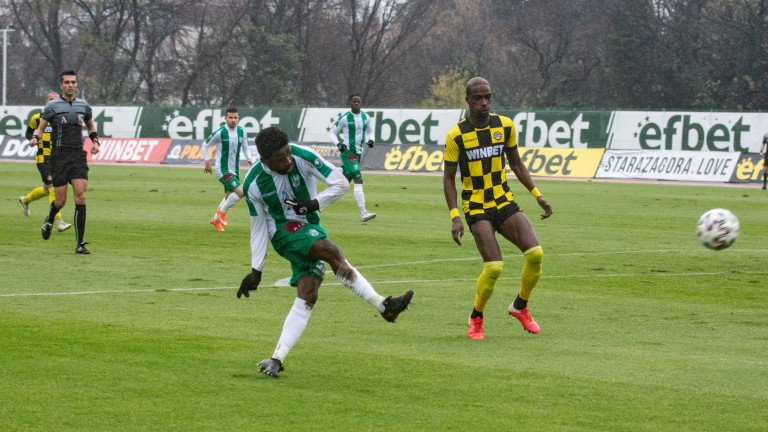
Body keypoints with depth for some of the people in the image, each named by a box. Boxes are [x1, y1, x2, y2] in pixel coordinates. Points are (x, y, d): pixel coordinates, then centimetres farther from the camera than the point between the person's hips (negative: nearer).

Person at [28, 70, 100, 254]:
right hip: (59, 156, -2)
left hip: (78, 155, 2)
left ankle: (80, 244, -11)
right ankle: (50, 219, 37)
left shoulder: (83, 105, 11)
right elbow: (40, 128, 3)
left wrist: (95, 141, 9)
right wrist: (35, 138, -20)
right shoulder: (52, 106, 0)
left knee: (80, 197, -11)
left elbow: (90, 125, 27)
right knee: (61, 201, -1)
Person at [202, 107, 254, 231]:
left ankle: (215, 220, 35)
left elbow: (245, 148, 15)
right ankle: (222, 211, 1)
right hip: (223, 170, -7)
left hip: (235, 170, 7)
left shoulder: (242, 132, 1)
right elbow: (205, 145, 0)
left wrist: (249, 158, -5)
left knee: (229, 198, 16)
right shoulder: (220, 133, -14)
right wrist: (207, 162, 0)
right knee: (240, 191, -21)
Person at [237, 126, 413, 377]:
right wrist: (256, 270, 0)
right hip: (284, 232, -3)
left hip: (310, 229, 3)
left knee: (307, 296, -11)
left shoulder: (303, 157, -15)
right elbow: (258, 226, -1)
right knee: (330, 251, -30)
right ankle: (383, 306, -28)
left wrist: (315, 203, -23)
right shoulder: (253, 185, -13)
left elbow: (341, 183, -7)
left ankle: (277, 359, -9)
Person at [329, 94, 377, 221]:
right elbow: (333, 133, 1)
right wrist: (339, 144, -17)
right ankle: (363, 213, -23)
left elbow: (369, 131, 24)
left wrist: (370, 140, 2)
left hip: (358, 152, 7)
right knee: (358, 180, -19)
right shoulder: (344, 118, -7)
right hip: (348, 152, -7)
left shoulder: (365, 117, 8)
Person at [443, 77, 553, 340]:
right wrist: (455, 217, -13)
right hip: (477, 208, -4)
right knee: (494, 267, -20)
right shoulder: (457, 135, -9)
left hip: (505, 202, 4)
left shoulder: (505, 126, 3)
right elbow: (449, 178, -4)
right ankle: (476, 318, 6)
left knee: (535, 253, -15)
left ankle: (520, 307, 10)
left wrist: (537, 195, 11)